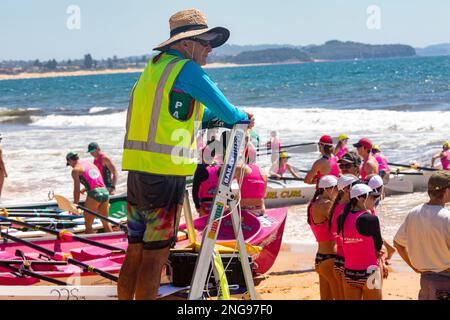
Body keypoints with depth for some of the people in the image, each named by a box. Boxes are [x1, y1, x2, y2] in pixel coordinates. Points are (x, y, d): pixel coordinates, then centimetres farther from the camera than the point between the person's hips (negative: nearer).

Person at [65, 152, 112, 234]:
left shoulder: (76, 169, 3)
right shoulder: (92, 165, 24)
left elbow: (76, 189, -3)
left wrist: (75, 205, 1)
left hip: (94, 194, -7)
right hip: (105, 192, 7)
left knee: (88, 225, 1)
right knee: (105, 223, 20)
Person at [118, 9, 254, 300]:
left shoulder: (153, 68, 20)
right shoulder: (186, 69, -7)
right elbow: (227, 113, -5)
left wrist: (216, 116, 21)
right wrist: (243, 118, 15)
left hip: (137, 168, 9)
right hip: (166, 173, -9)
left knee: (136, 251, 13)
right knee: (155, 256, -5)